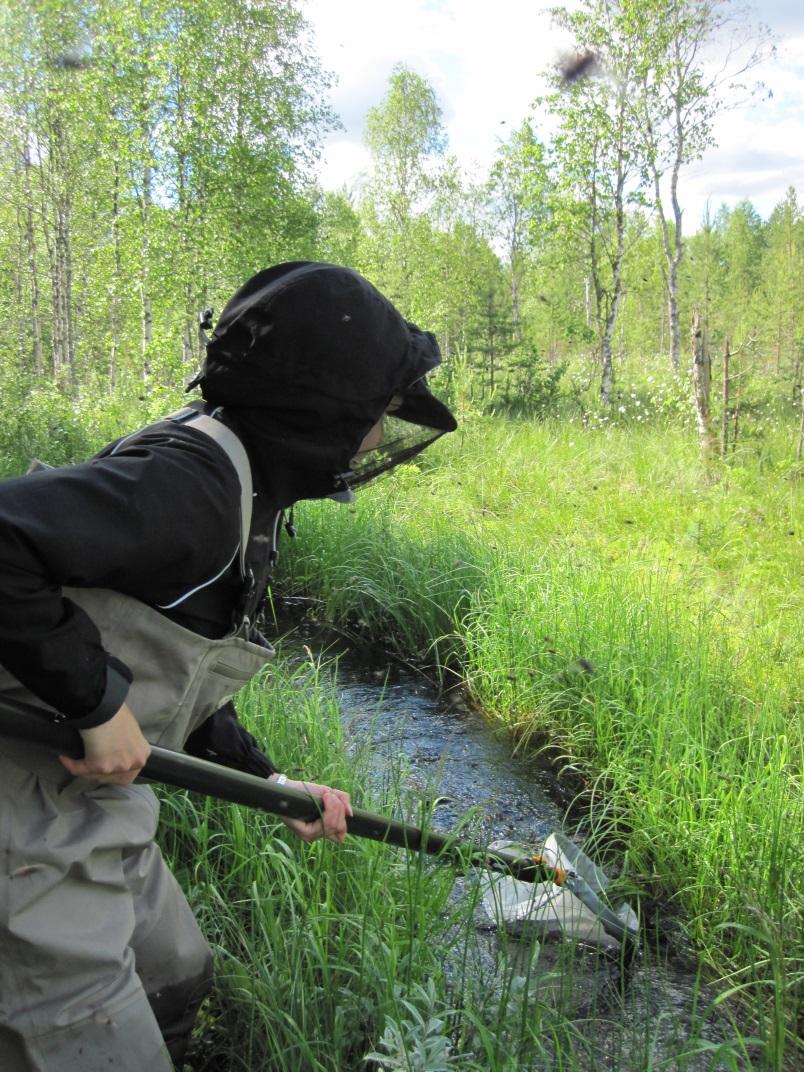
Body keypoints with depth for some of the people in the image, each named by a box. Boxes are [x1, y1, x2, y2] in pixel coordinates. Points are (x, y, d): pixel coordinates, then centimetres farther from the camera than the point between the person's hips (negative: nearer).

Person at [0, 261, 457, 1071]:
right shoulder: (193, 475, -24)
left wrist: (271, 783, 14)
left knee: (176, 980, 27)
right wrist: (99, 698, -27)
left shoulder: (248, 491, 8)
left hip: (91, 811, 10)